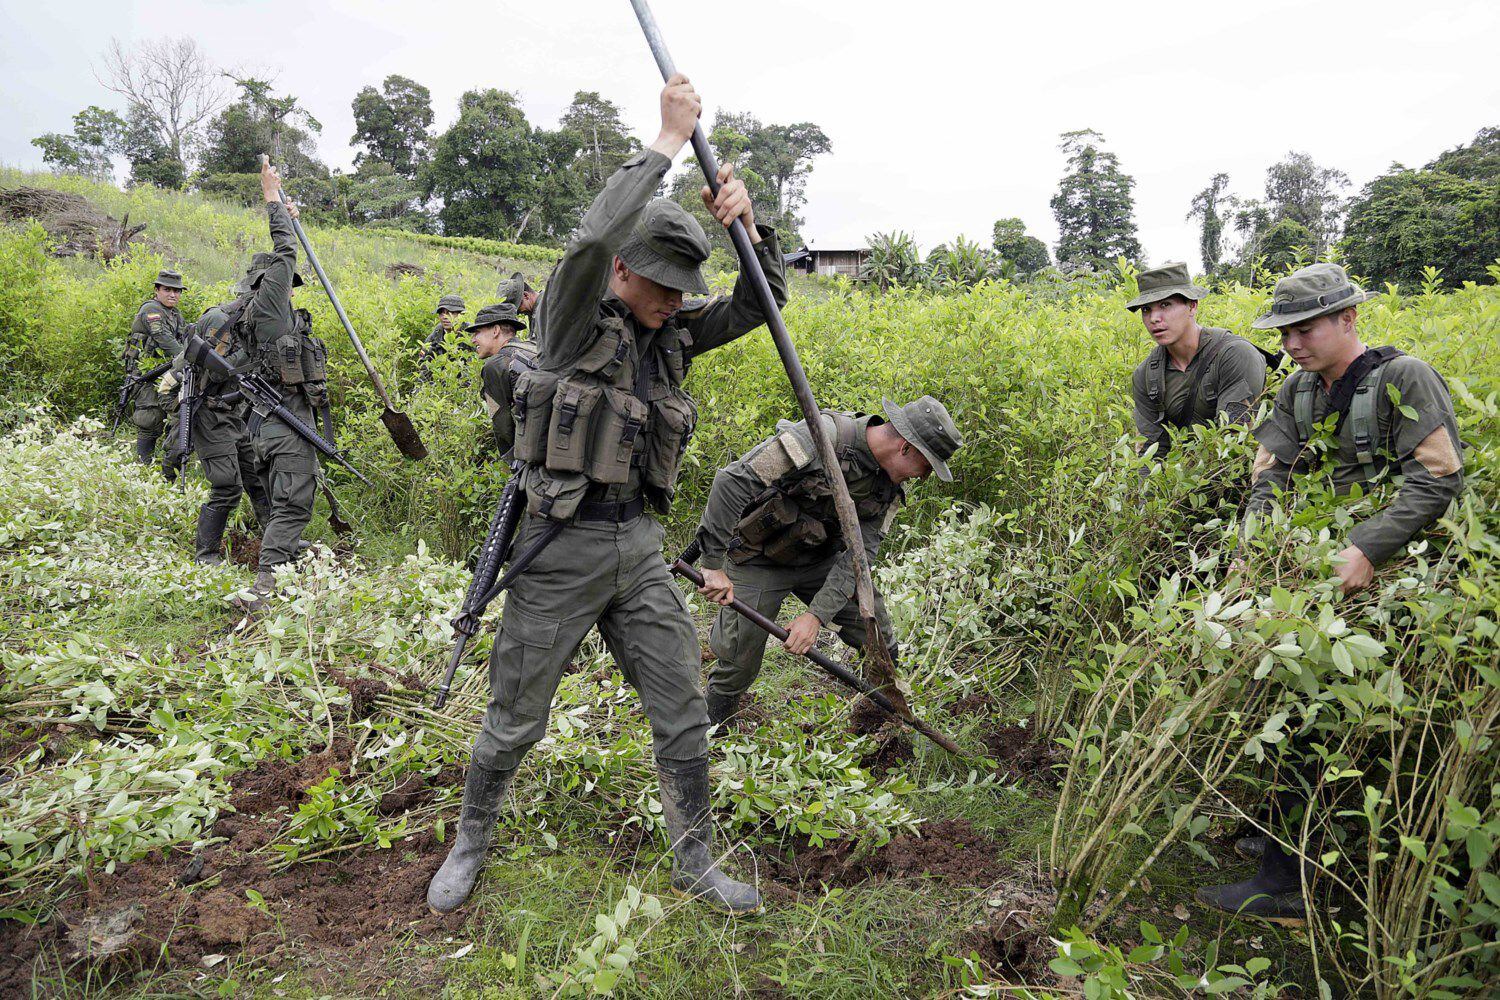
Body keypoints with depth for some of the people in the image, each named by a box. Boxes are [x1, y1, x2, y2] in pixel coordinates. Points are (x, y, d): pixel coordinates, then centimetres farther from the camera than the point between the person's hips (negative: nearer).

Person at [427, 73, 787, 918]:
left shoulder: (673, 338, 7)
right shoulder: (575, 321, -8)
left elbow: (763, 302, 3)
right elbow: (595, 236, -27)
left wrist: (746, 223, -15)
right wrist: (669, 140, -19)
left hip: (642, 549, 5)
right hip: (561, 547, -5)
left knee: (683, 713, 7)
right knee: (516, 719, 9)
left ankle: (697, 863, 26)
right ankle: (471, 843, 36)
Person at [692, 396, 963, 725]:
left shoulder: (888, 485, -8)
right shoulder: (819, 438, -31)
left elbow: (860, 552, -13)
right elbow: (731, 482, -33)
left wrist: (817, 615, -25)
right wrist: (713, 564, -32)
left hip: (820, 559, 6)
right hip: (759, 560, -6)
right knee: (738, 667, -2)